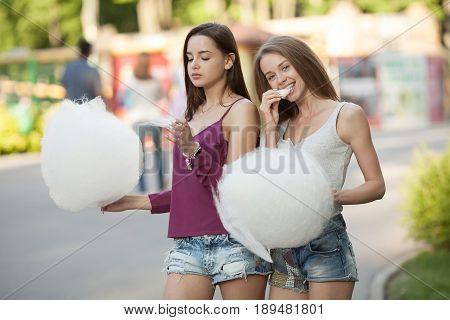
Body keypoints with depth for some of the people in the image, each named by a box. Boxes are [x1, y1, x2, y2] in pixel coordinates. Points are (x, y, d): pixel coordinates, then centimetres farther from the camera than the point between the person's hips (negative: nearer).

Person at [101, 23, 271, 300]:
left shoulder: (241, 109, -3)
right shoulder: (195, 113, 16)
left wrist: (193, 151, -25)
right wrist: (134, 202, 14)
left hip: (233, 244, -6)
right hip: (188, 245, 6)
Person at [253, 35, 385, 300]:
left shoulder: (346, 115, 2)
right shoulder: (282, 124, 18)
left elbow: (376, 185, -1)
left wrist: (336, 196, -19)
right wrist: (270, 128, 4)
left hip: (326, 242, -5)